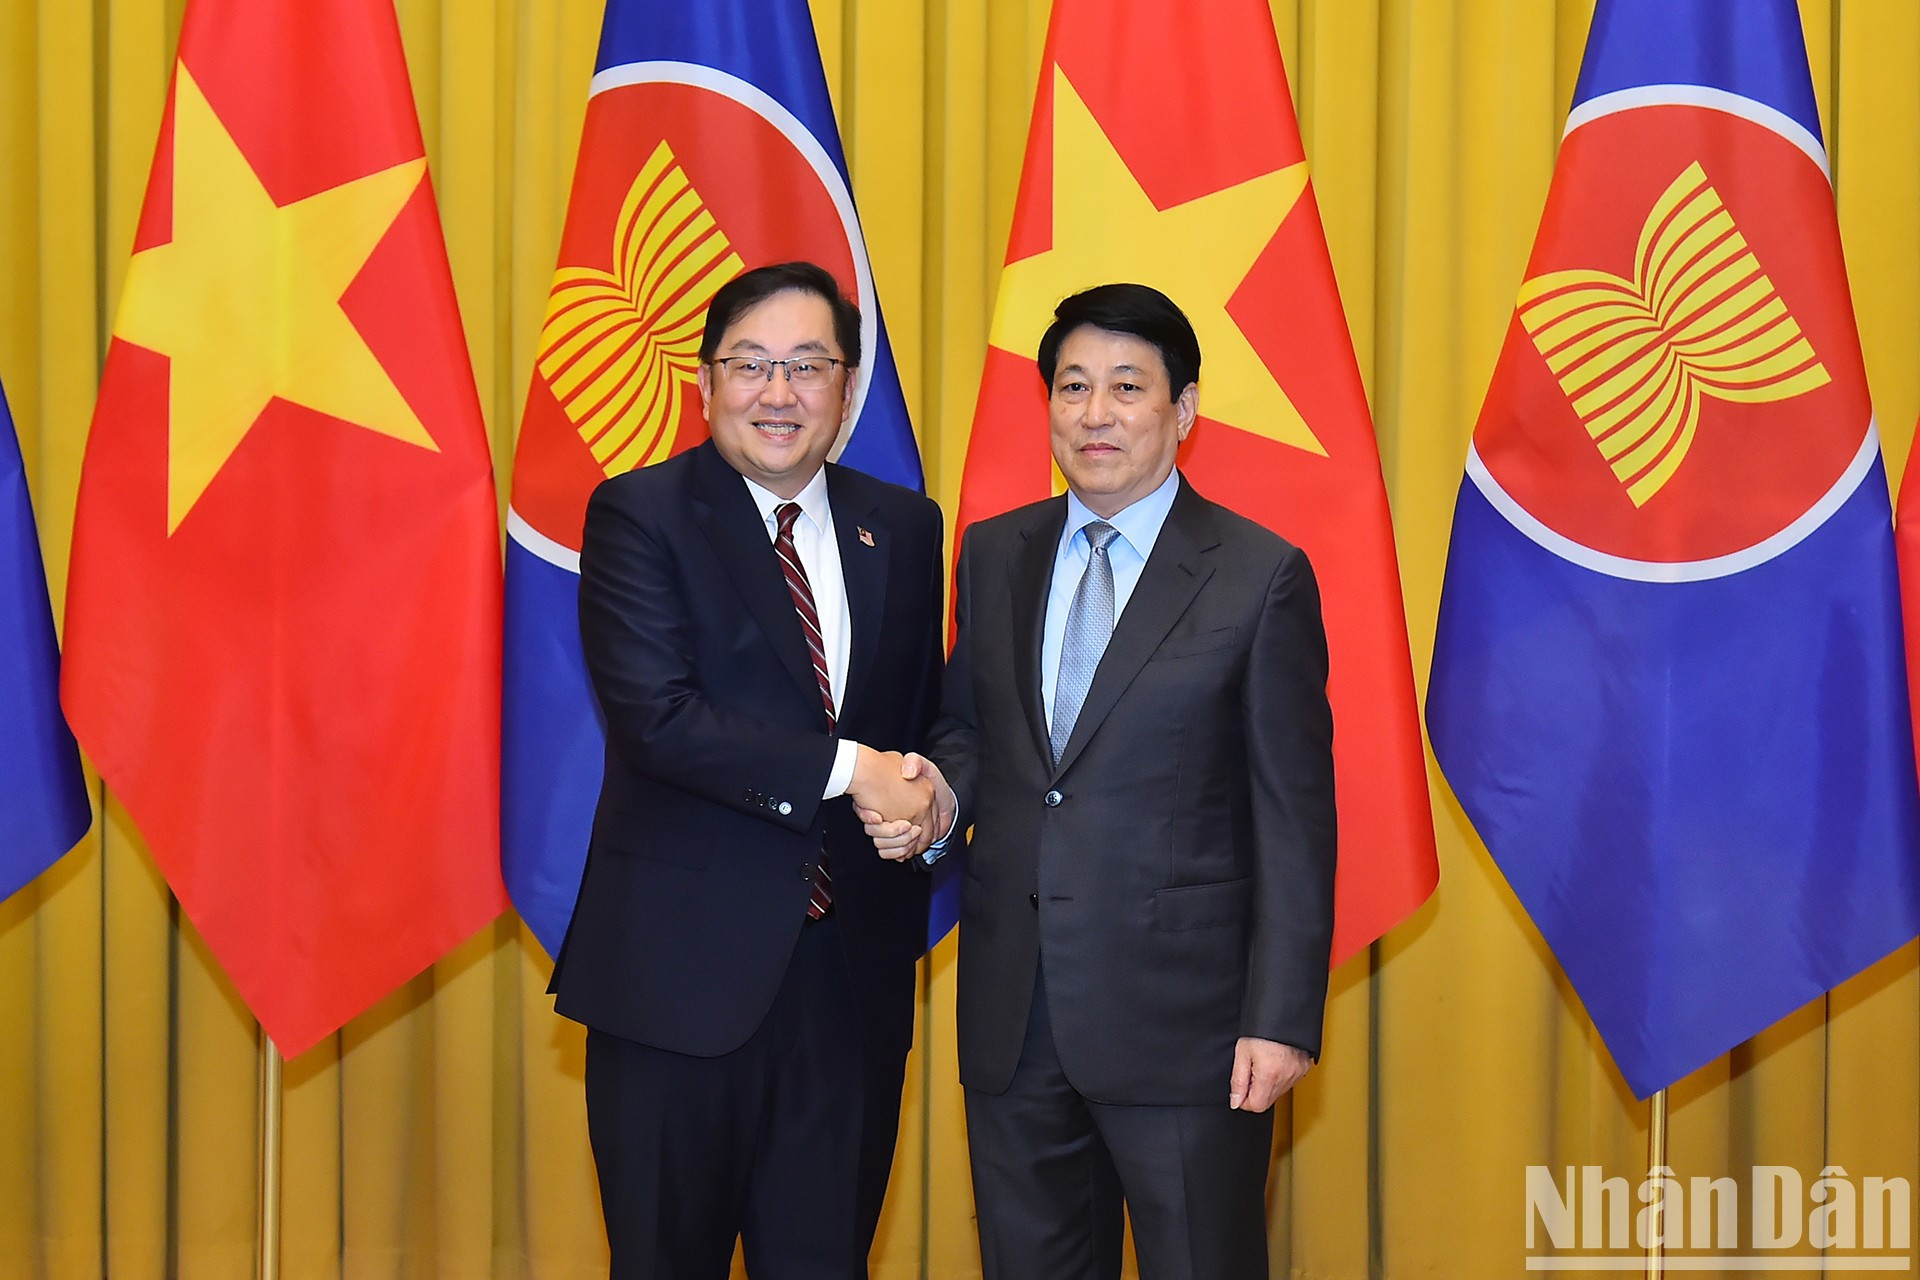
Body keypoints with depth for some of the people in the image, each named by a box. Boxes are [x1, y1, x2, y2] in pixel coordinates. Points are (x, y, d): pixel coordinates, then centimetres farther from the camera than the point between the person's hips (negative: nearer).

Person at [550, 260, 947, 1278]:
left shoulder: (904, 529, 9)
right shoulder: (639, 516, -5)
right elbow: (657, 716, -17)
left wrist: (927, 797, -6)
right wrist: (846, 769, -18)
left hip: (852, 966, 4)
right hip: (683, 965, -4)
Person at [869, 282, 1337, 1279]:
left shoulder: (1262, 578, -5)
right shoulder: (994, 555, 10)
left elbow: (1294, 816, -6)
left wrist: (1282, 1016, -11)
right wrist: (941, 792, -5)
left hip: (1180, 1012, -4)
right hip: (1013, 1011, 5)